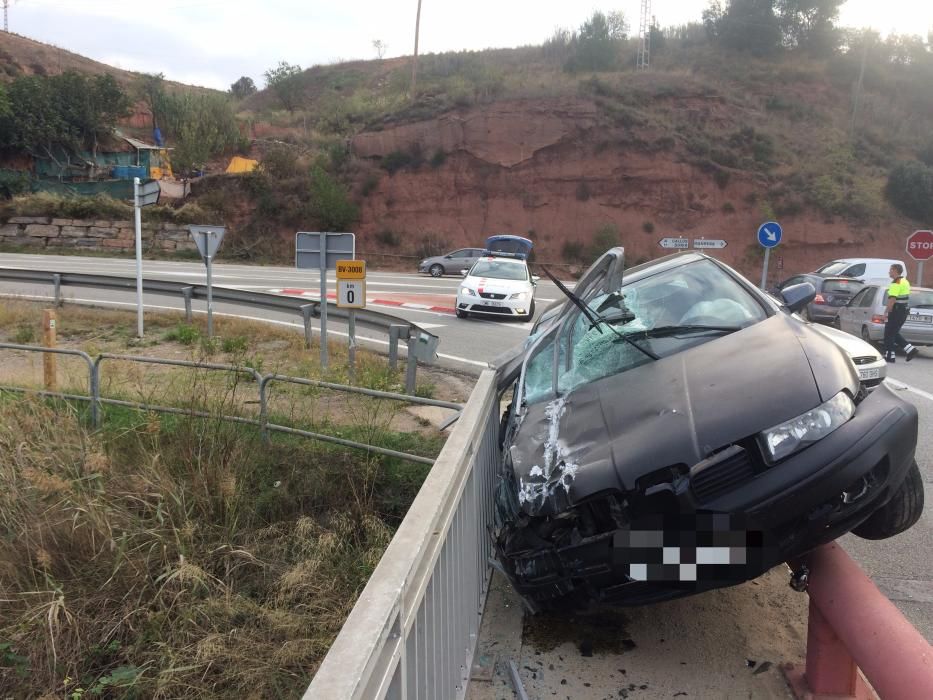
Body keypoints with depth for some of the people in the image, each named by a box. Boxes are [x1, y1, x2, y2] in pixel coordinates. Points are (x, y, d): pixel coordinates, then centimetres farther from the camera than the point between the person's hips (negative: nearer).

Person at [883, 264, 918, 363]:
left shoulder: (896, 283, -16)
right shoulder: (905, 281, 16)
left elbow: (892, 299, -23)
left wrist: (887, 312, -20)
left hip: (897, 310, -10)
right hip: (905, 309, 10)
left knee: (889, 333, -2)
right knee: (894, 333, 16)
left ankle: (889, 356, 0)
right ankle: (910, 349, 10)